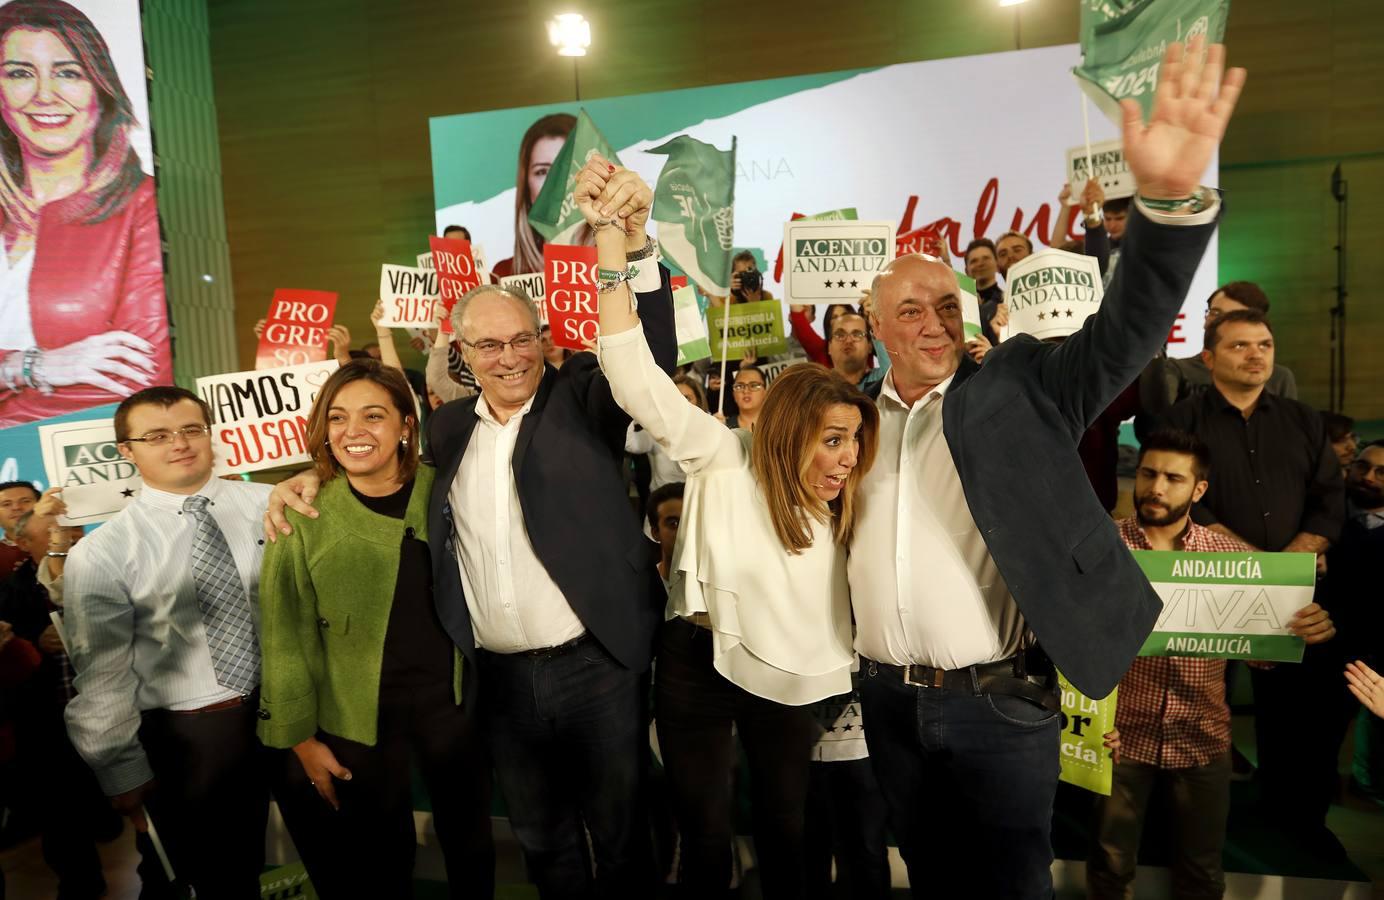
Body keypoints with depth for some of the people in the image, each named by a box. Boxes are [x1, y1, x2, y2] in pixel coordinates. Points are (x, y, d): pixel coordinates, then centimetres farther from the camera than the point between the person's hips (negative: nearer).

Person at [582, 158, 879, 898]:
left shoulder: (837, 514, 4)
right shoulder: (726, 462, -14)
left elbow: (832, 618, 12)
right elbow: (637, 378, -26)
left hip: (791, 685, 5)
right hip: (701, 667, -4)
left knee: (785, 832, 16)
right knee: (705, 841, 8)